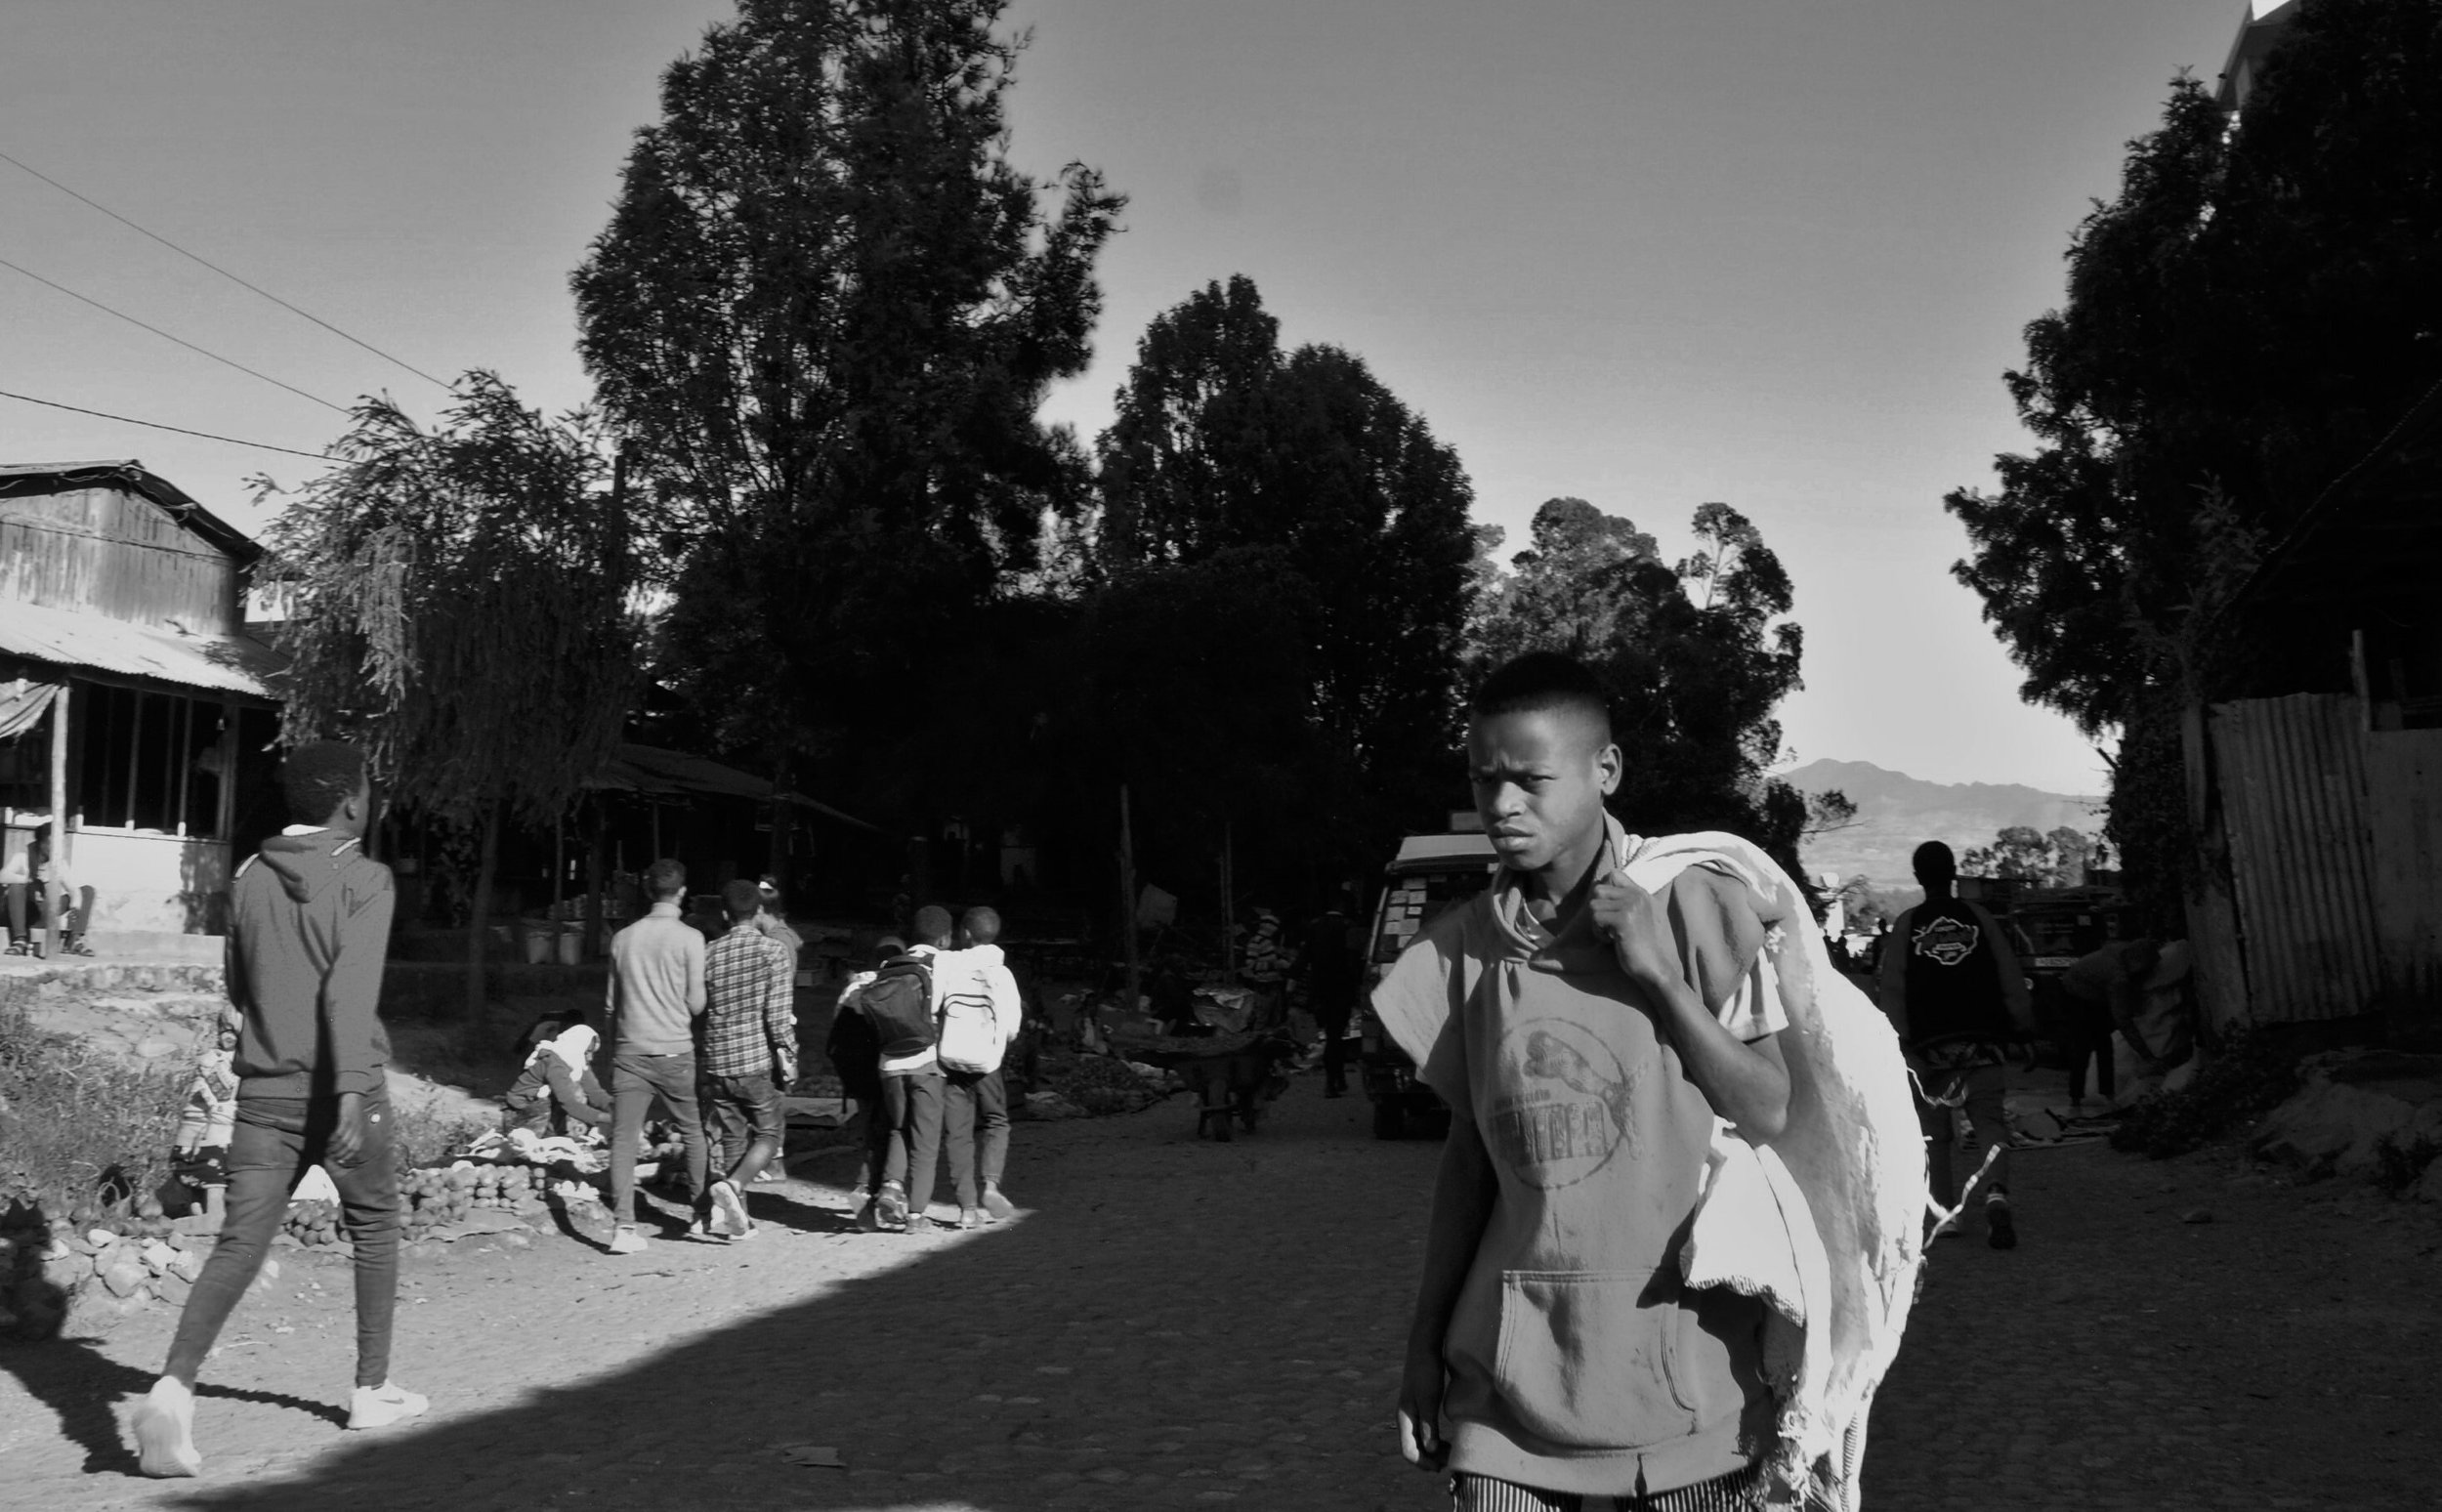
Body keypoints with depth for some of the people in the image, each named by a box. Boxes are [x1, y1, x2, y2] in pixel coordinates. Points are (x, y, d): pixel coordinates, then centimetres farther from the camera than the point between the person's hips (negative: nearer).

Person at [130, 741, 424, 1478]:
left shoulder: (249, 878, 8)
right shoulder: (364, 878, -9)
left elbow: (238, 987, 19)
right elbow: (351, 987, -22)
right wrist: (351, 1089, -28)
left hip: (264, 1090, 4)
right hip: (340, 1087, -4)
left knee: (238, 1244, 1)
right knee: (374, 1231, 15)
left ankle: (172, 1388, -18)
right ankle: (373, 1389, 22)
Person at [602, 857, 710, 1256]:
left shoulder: (623, 938, 7)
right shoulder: (689, 938, -6)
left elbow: (612, 1003, 13)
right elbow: (696, 1003, -6)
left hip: (629, 1051, 2)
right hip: (674, 1050, -2)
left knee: (623, 1137, -1)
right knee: (692, 1131, 14)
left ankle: (624, 1226, -10)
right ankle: (703, 1214, 22)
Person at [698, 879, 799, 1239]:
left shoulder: (709, 954, 6)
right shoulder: (774, 951, -6)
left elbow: (697, 1007, 12)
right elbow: (778, 1013, -12)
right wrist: (787, 1057, -8)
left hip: (717, 1061, 4)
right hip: (757, 1061, -4)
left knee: (733, 1136, 13)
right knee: (769, 1132, 8)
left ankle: (736, 1214, 12)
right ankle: (733, 1185, -15)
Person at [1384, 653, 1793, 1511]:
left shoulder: (1696, 910, -8)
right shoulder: (1464, 945, 0)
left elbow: (1769, 1114, -7)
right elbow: (1470, 1153, 7)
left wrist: (1658, 974, -17)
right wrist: (1426, 1342, 9)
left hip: (1681, 1370, -2)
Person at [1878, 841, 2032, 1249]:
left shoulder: (1905, 925, 2)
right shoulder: (1980, 918, 4)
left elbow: (1892, 991, 0)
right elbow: (2012, 982, 5)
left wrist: (1901, 1039, 5)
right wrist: (2022, 1022, 15)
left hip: (1928, 1044, 0)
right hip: (1981, 1042, 0)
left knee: (1933, 1130, 10)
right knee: (1990, 1120, 0)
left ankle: (1944, 1212, 8)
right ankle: (1996, 1192, -23)